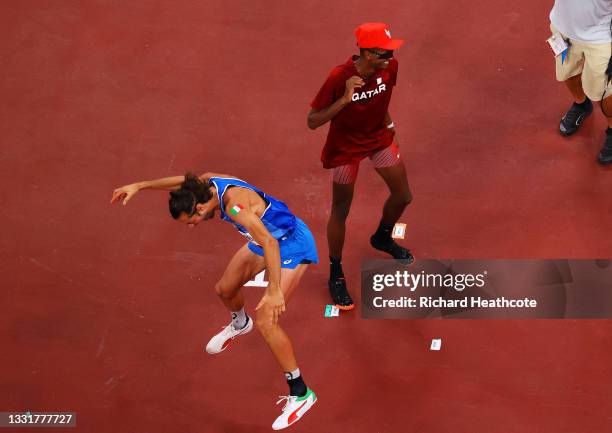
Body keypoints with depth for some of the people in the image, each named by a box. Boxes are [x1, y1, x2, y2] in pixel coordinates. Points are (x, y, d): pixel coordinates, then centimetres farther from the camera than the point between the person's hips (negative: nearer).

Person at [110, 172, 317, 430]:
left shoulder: (235, 206, -37)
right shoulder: (208, 182, -12)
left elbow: (270, 243, -41)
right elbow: (182, 181, 10)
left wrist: (274, 291, -45)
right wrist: (139, 186, 14)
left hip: (291, 245, -9)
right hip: (266, 240, 9)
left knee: (265, 323, -17)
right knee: (224, 289, 24)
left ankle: (300, 394, -5)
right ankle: (239, 324, 61)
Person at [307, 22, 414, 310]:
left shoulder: (389, 67, -17)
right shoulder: (339, 78, -32)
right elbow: (312, 122, -29)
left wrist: (386, 121, 9)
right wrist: (344, 100, -40)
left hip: (380, 138, 5)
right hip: (346, 148, -5)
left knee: (402, 196, 14)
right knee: (340, 211, 4)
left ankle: (382, 238, 47)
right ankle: (336, 276, 23)